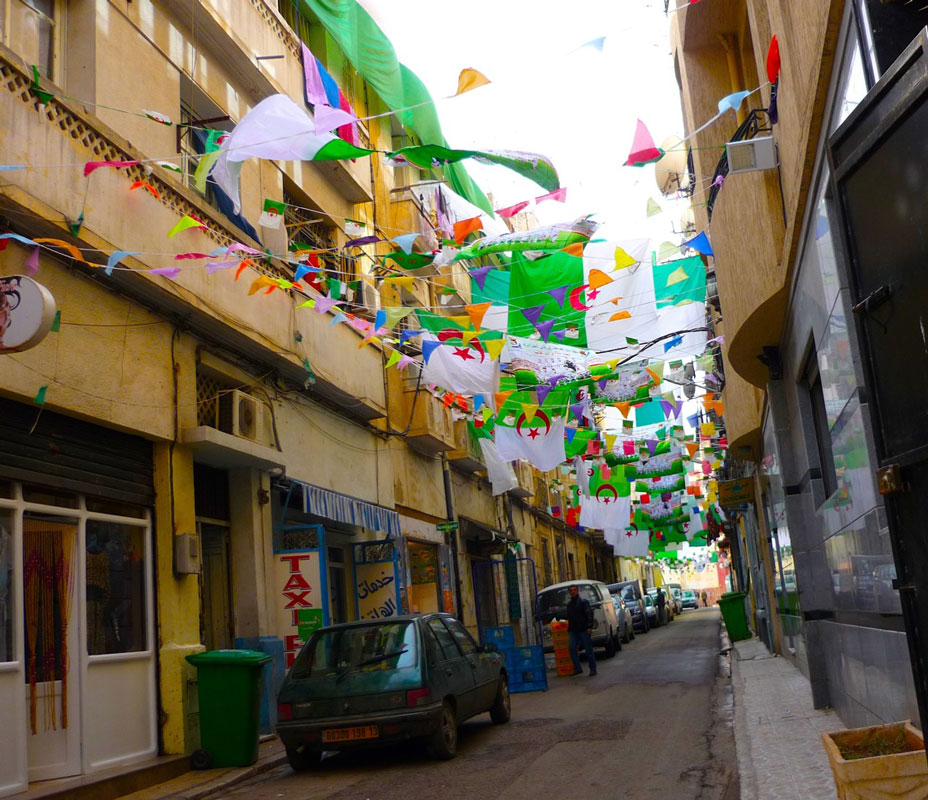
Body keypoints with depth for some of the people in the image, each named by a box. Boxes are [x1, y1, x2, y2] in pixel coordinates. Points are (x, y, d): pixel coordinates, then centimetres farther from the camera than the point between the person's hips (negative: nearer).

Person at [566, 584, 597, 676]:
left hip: (583, 630, -6)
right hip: (573, 631, 6)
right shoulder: (569, 603, 16)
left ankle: (593, 669, 7)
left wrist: (589, 627, -19)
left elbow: (589, 614, -10)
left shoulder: (583, 602, -3)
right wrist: (569, 629, 21)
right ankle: (577, 668, 0)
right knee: (572, 648, -6)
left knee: (588, 650, -1)